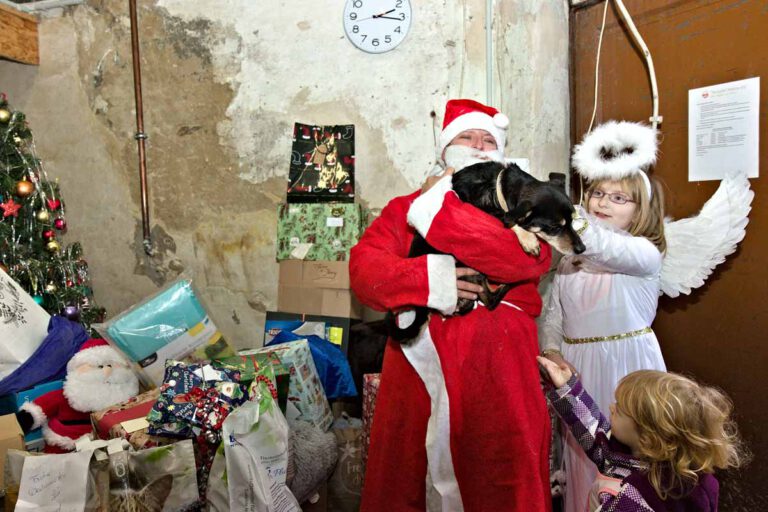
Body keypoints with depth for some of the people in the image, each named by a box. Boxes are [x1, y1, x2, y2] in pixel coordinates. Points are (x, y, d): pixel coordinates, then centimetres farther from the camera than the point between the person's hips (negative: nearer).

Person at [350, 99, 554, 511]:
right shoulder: (406, 208, 13)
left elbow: (529, 255, -12)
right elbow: (363, 268, -1)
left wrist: (438, 210, -9)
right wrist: (425, 279, -19)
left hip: (496, 369, -1)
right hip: (419, 365, 2)